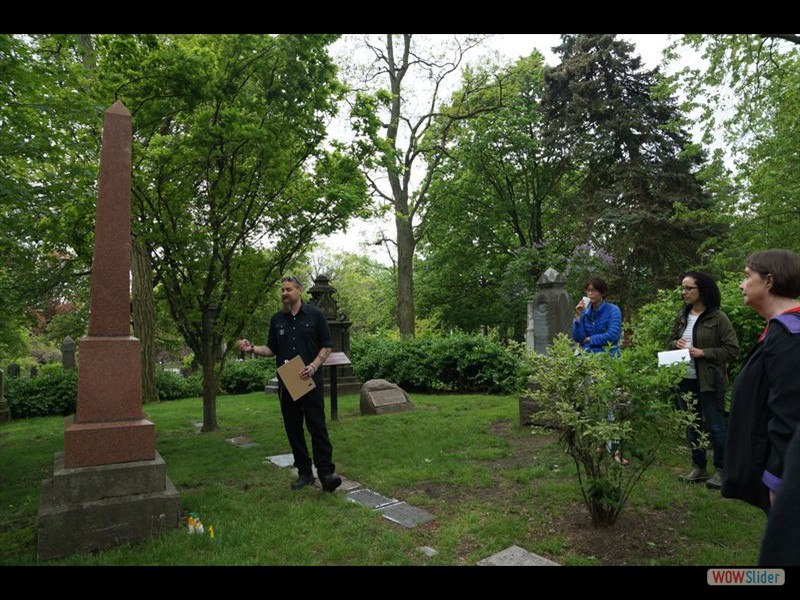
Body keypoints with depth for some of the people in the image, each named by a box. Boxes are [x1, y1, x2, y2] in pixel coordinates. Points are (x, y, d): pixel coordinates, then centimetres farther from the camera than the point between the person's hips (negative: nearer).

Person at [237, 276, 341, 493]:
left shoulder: (315, 315, 0)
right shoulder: (277, 319, 11)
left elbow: (327, 346, 0)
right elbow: (272, 349, 14)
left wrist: (314, 365, -15)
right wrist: (253, 349, -5)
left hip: (311, 381, -4)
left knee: (317, 426, -8)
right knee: (293, 428, 8)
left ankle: (326, 473, -6)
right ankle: (304, 473, 19)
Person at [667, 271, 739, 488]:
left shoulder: (718, 318, -10)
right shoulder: (682, 317, 8)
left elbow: (732, 350, -11)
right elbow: (671, 340, 19)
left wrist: (703, 353, -19)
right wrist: (676, 344, -3)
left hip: (709, 380, -6)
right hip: (685, 380, 6)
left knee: (714, 425, 4)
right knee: (692, 425, 14)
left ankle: (721, 470, 21)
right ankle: (698, 467, 28)